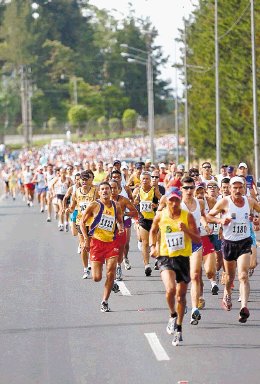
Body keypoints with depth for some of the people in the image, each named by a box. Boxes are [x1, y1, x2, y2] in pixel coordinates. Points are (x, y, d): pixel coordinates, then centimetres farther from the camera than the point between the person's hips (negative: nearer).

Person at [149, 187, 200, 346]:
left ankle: (178, 328, 25)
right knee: (170, 289, -24)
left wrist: (186, 230, -22)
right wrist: (153, 246, 3)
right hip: (165, 257, -1)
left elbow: (197, 239, -5)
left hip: (183, 258, 1)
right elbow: (153, 231, 20)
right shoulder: (160, 216, 0)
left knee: (181, 296, 8)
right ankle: (173, 315, 4)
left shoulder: (187, 216, -4)